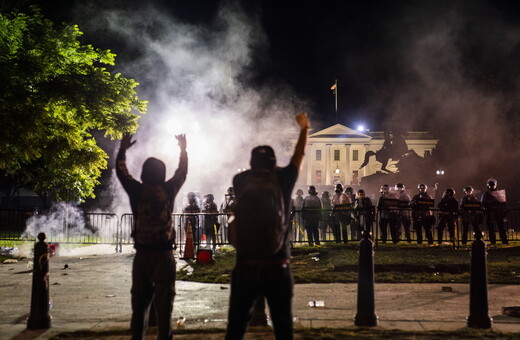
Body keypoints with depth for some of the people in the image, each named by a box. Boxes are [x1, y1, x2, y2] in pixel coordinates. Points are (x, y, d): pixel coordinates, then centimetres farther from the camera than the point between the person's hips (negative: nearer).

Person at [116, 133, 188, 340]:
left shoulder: (137, 191, -1)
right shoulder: (168, 190, -2)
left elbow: (121, 172, 17)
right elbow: (182, 173, 16)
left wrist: (122, 150, 30)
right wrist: (183, 150, 31)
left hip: (142, 254, 1)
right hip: (164, 254, -1)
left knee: (139, 301, 9)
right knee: (164, 302, 1)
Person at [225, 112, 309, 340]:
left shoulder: (240, 183, -1)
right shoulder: (282, 182, -2)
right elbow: (299, 156, 15)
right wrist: (304, 129, 30)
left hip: (245, 268, 1)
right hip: (277, 268, -1)